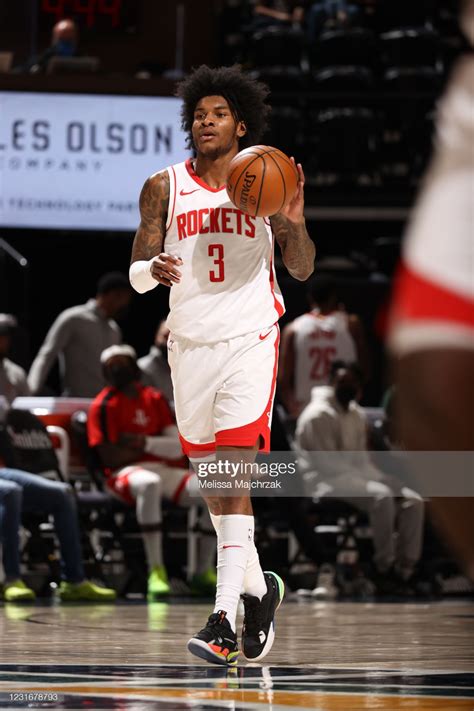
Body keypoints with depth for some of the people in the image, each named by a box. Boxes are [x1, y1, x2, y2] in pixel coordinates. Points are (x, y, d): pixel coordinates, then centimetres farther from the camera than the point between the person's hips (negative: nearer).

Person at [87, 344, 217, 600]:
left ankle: (204, 571, -12)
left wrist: (146, 442, -11)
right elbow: (110, 456, -9)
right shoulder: (104, 405, 1)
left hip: (166, 470, 5)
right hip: (126, 473, -5)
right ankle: (156, 571, -42)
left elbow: (177, 447, 7)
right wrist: (159, 446, 0)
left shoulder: (155, 399, 16)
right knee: (149, 484, -42)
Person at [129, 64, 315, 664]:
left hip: (249, 342, -4)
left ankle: (224, 620, -20)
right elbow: (136, 273, 3)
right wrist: (153, 269, -21)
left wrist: (295, 221, -16)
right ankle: (257, 588, 34)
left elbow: (302, 270, 3)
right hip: (189, 345, 4)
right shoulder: (164, 188, 4)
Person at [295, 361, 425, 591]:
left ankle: (405, 569, -17)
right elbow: (328, 462, -16)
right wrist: (365, 477, -17)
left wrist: (376, 476, -1)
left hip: (357, 474, 9)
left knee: (414, 501, -12)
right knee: (381, 496, -35)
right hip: (328, 480, -9)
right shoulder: (318, 415, -9)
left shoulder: (357, 415, 19)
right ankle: (384, 567, -27)